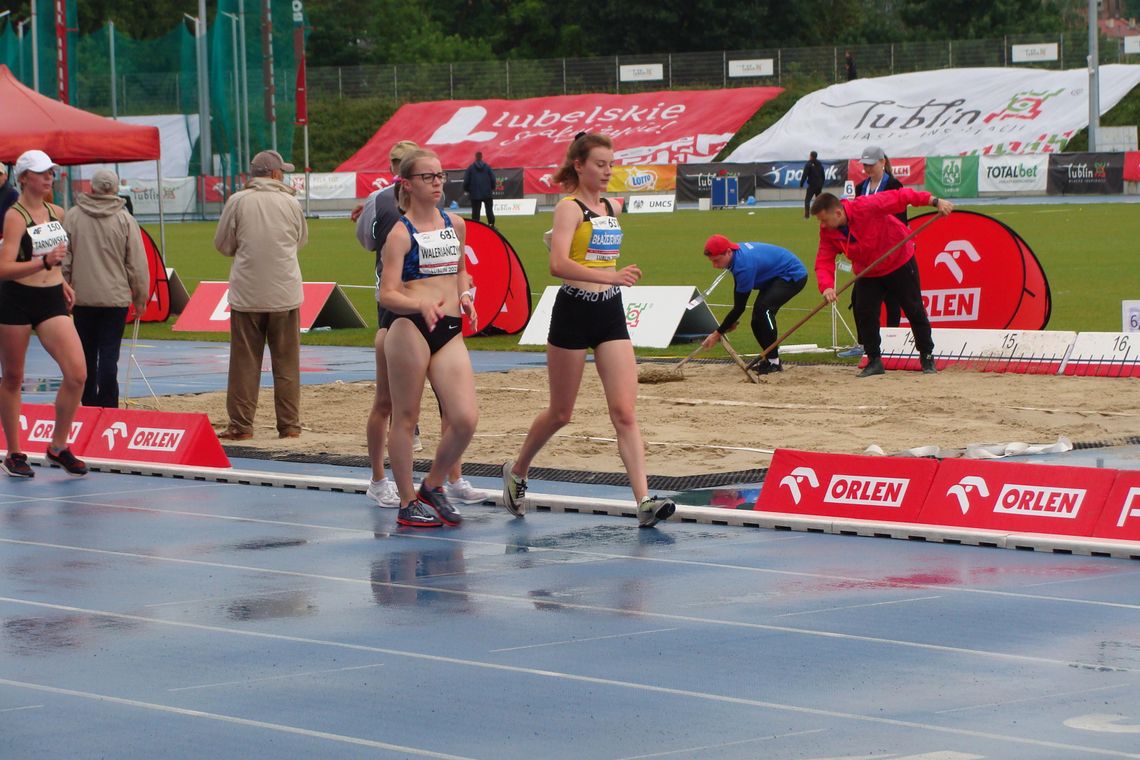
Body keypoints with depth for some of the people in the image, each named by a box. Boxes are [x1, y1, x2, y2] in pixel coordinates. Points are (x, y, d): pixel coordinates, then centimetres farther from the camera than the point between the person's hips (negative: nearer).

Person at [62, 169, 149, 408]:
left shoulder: (72, 217, -3)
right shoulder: (125, 220, -6)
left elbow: (64, 260, 1)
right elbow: (137, 264, -4)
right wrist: (140, 297, 7)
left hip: (82, 297, 2)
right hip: (116, 297, -1)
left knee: (87, 355, 12)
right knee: (109, 355, -2)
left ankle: (89, 405, 18)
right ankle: (107, 407, -8)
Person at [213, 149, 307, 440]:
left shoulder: (238, 201, -4)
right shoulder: (290, 203, -1)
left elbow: (223, 244, 3)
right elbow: (302, 239, 13)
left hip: (247, 294, -1)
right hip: (285, 295, 1)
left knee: (244, 362, 5)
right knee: (286, 362, 8)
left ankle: (240, 425, 5)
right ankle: (289, 424, 10)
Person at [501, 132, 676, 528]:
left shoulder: (610, 208, 12)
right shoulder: (569, 207, -10)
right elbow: (559, 264, -24)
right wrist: (608, 276, -33)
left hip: (611, 313, 6)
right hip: (574, 312, -6)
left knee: (625, 411, -6)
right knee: (561, 413, 8)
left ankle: (644, 501, -14)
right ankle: (517, 471, 34)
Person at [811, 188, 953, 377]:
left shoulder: (866, 206, -32)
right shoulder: (827, 233, -14)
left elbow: (899, 197, -29)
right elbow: (824, 262, -19)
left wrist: (935, 201, -33)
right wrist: (826, 287, -39)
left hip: (900, 263, -4)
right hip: (867, 273, 4)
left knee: (914, 310, 3)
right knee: (864, 313, -7)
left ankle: (927, 356, 18)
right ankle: (874, 361, 7)